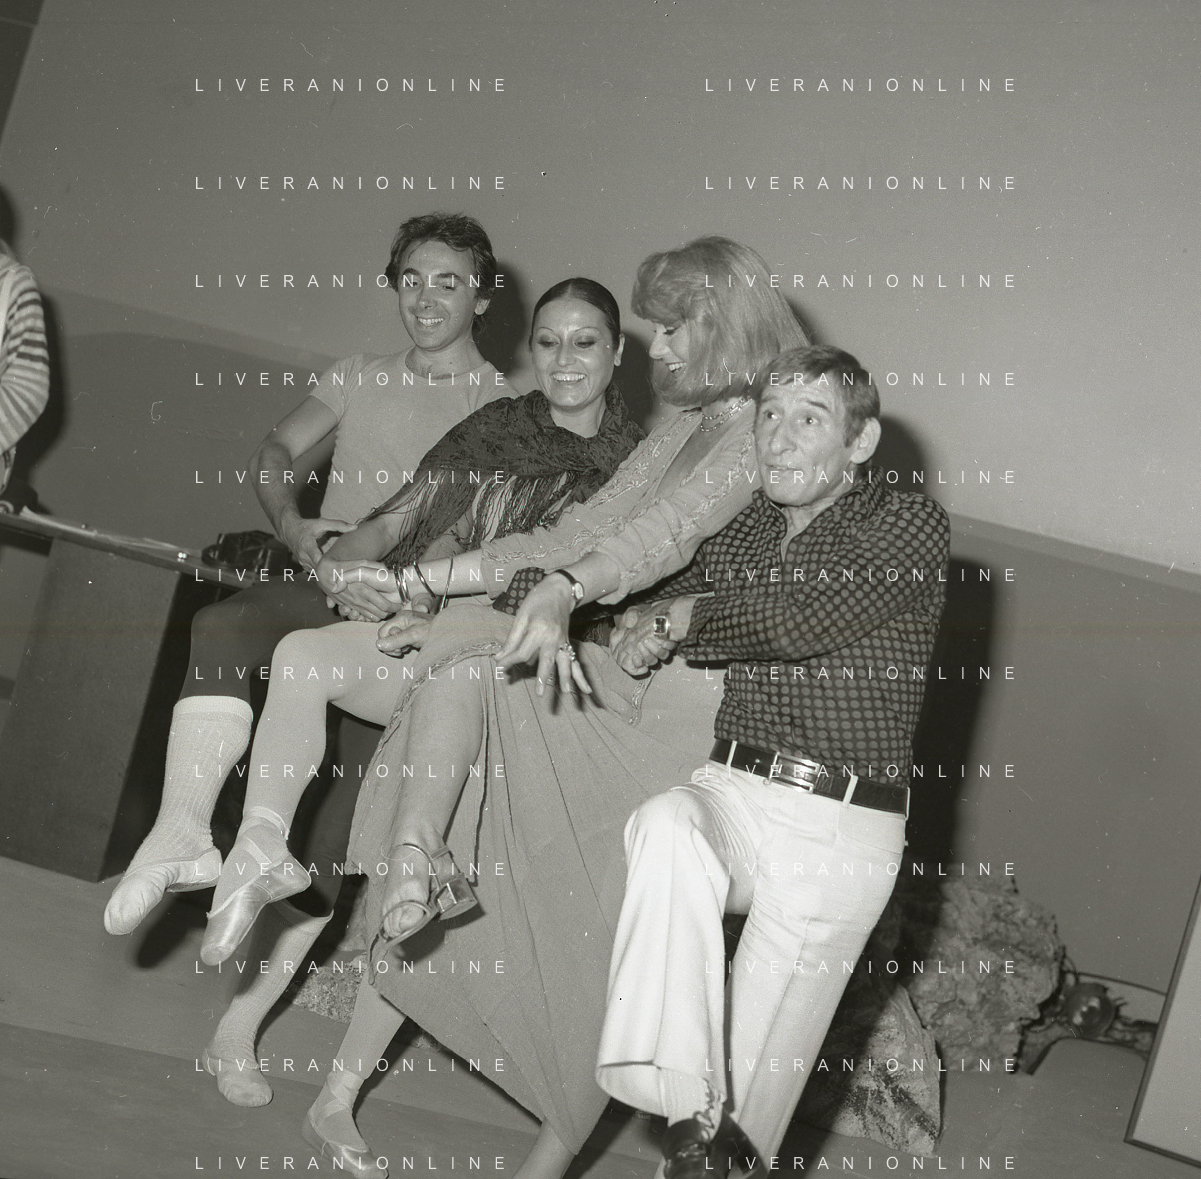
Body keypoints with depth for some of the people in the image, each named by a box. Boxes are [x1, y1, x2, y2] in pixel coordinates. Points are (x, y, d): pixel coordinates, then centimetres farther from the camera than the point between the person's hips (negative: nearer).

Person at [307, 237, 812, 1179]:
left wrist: (566, 591, -41)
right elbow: (591, 526, 15)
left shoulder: (772, 428, -8)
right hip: (625, 669, 7)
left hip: (681, 703, -7)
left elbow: (670, 529, -25)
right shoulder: (685, 427, 19)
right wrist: (430, 578, 10)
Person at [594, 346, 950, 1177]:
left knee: (755, 1068, -6)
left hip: (842, 828, -3)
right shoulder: (740, 530, 16)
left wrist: (681, 621, -2)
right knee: (666, 826, -32)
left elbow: (804, 619, -16)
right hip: (732, 794, 4)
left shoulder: (912, 525, -3)